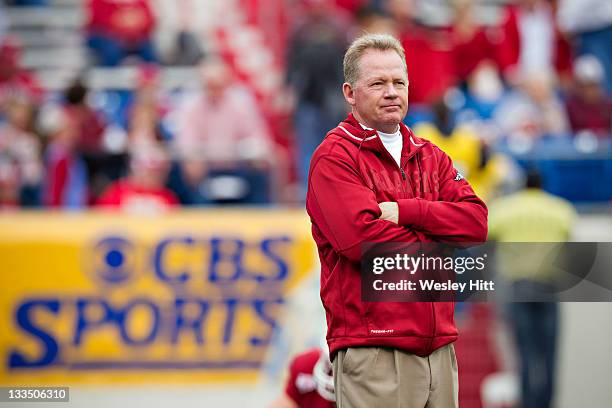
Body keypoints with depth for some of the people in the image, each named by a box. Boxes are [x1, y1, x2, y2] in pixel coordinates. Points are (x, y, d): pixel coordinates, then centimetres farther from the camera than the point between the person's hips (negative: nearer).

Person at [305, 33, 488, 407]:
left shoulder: (430, 156, 17)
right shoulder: (335, 157, -3)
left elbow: (476, 221, 2)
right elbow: (361, 236, -17)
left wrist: (405, 212, -11)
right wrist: (438, 250, -4)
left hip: (439, 346, 6)